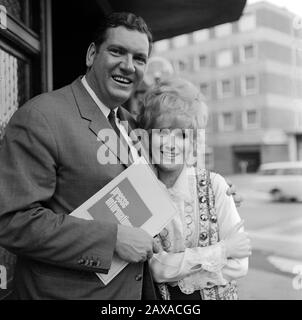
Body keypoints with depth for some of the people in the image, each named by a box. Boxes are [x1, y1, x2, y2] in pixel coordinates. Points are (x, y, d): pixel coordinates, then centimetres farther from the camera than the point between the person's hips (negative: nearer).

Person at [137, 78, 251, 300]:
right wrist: (222, 249, -20)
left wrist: (176, 276, -20)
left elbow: (238, 265, -15)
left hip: (216, 293, 0)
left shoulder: (214, 185, -15)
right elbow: (158, 268, -20)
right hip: (158, 296, 0)